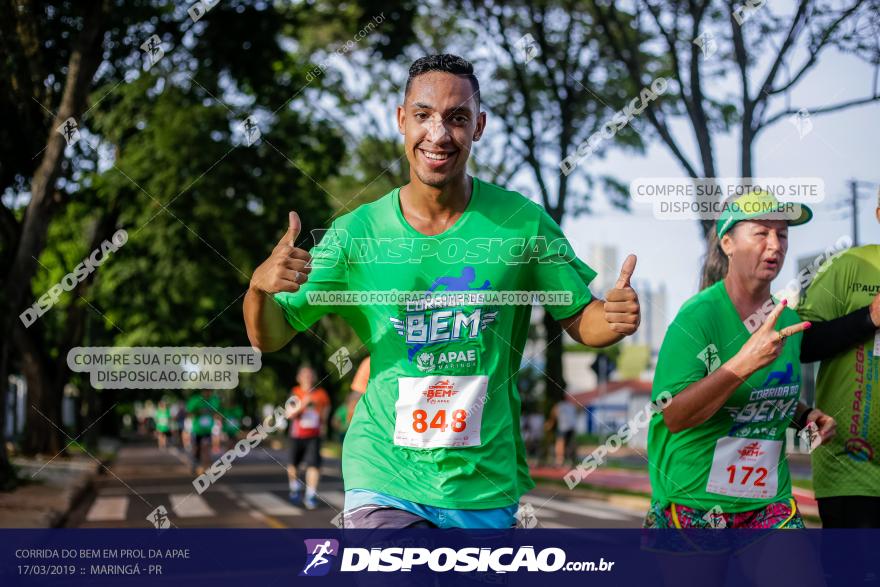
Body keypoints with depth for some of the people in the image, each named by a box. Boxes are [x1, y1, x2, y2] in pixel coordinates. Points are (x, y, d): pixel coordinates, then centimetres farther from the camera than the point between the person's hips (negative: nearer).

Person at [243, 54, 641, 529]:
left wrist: (615, 317, -17)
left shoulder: (522, 223, -5)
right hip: (384, 480, -1)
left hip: (486, 488, 1)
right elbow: (269, 338, 0)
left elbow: (578, 318, 5)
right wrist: (260, 287, -22)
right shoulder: (356, 233, -5)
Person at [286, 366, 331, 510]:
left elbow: (326, 406, 18)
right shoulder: (295, 392, -7)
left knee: (313, 464, -15)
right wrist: (302, 404, -30)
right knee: (293, 464, 13)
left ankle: (311, 495, -11)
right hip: (297, 435, 0)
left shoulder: (321, 394, -3)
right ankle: (295, 489, 37)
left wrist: (323, 423, 17)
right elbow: (290, 414, -17)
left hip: (314, 436, 0)